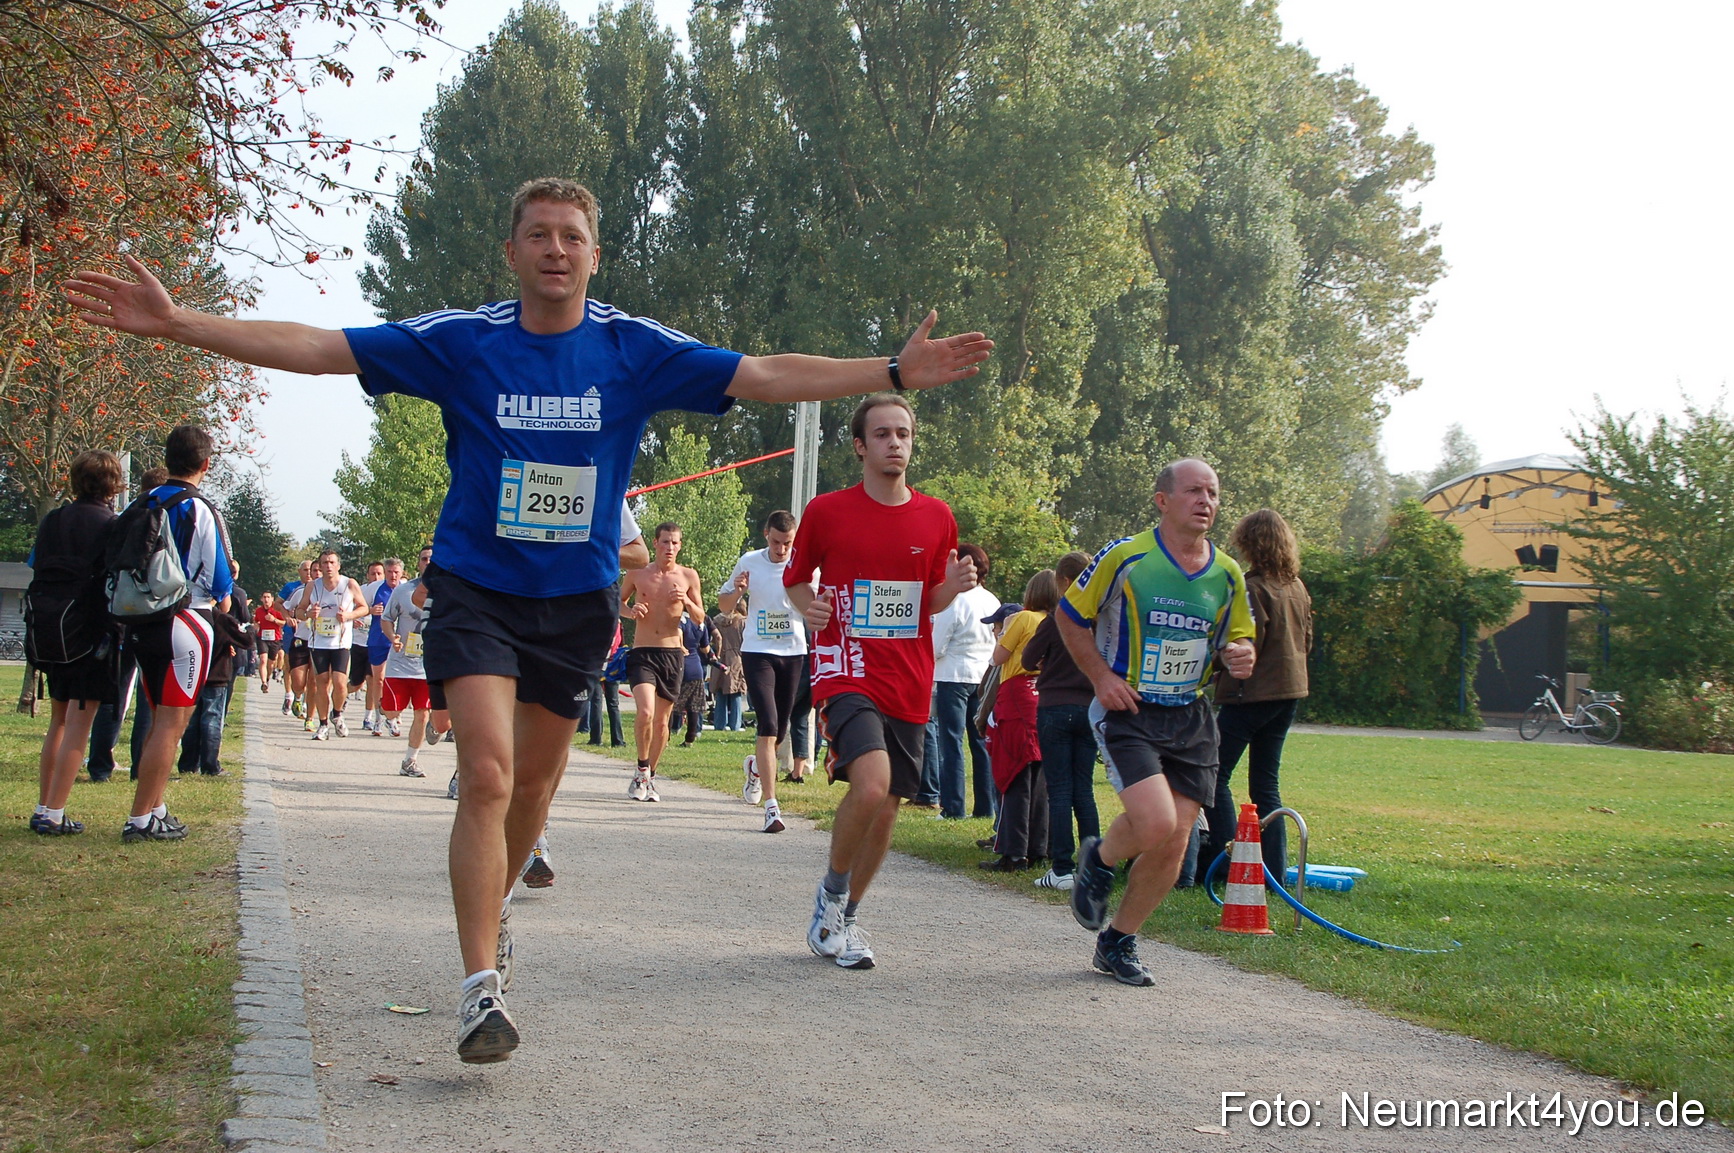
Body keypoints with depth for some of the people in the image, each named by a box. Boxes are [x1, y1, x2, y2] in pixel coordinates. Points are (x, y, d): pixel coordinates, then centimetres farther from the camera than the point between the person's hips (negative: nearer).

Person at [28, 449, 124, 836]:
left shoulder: (50, 521, 10)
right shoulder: (110, 525, -8)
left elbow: (35, 575, 13)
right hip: (90, 632, -6)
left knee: (59, 722, 17)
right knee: (79, 724, -3)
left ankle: (43, 808, 17)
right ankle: (54, 815, -6)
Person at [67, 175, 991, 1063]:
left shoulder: (636, 350, -4)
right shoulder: (460, 341, -7)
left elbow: (764, 377, -4)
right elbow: (313, 347, -8)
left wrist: (895, 373, -10)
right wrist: (176, 324, -14)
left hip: (577, 597, 3)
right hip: (476, 586, -2)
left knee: (536, 777, 15)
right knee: (487, 774, -17)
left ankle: (490, 906, 44)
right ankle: (481, 986, -15)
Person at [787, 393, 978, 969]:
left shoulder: (936, 517, 7)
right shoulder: (826, 511, -1)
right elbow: (796, 577, 12)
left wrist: (952, 588, -5)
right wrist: (807, 605, -10)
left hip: (908, 684, 4)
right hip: (846, 671, -4)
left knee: (885, 810, 8)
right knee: (872, 784, -26)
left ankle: (840, 920, 28)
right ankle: (831, 894, 0)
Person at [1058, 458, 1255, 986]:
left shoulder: (1227, 574, 5)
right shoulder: (1125, 558, -8)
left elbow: (1237, 639, 17)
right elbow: (1071, 615, 2)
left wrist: (1240, 656, -7)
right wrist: (1101, 676, -8)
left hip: (1192, 720, 5)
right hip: (1128, 712, -5)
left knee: (1174, 845, 0)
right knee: (1155, 824, -23)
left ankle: (1118, 943, 20)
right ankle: (1099, 860, 12)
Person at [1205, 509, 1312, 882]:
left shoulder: (1253, 588, -16)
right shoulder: (1298, 587, 9)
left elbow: (1245, 646, -17)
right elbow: (1306, 640, 16)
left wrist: (1226, 685, -4)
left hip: (1252, 694, -8)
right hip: (1289, 692, 8)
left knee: (1215, 775, 0)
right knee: (1266, 783, 12)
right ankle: (1275, 869, 10)